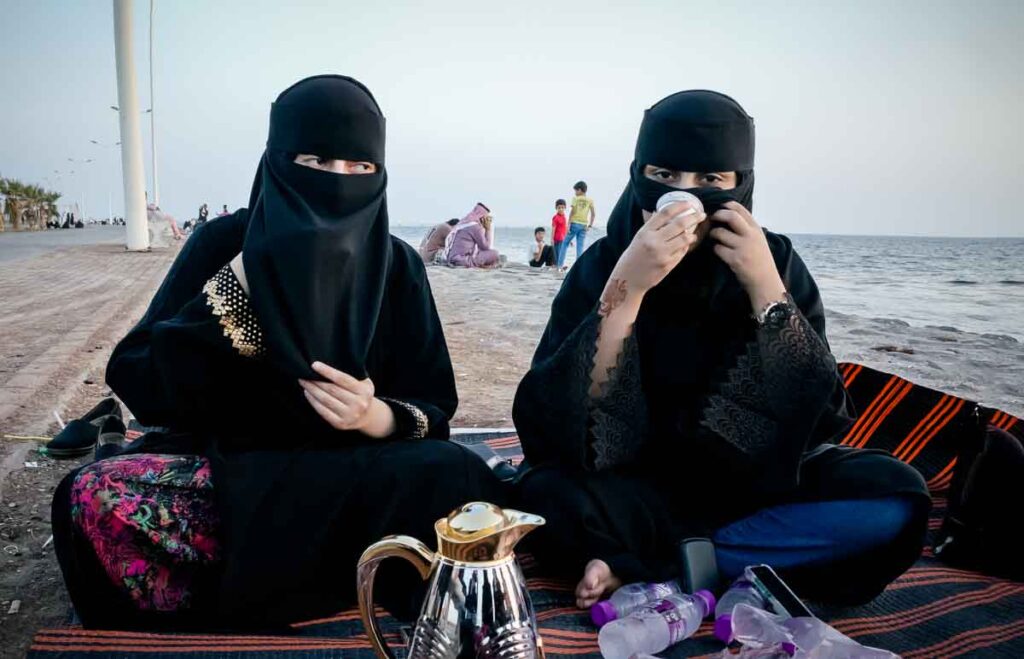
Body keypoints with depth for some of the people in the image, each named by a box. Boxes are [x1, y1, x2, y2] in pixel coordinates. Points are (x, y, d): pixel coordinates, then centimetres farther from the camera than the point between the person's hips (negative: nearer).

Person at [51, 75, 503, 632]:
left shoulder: (398, 266, -3)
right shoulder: (223, 244, -5)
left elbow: (434, 411, -1)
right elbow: (137, 384, -10)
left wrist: (381, 417, -25)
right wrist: (236, 284, -21)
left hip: (350, 471, 1)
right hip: (230, 462, 0)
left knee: (450, 475, -30)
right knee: (94, 498, -29)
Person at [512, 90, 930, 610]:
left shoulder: (775, 260, -9)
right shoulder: (603, 264, -13)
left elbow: (821, 420, -16)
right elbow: (551, 427, -25)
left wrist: (765, 288, -26)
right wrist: (625, 288, -33)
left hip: (756, 484, 3)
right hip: (641, 489, -3)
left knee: (896, 494, -23)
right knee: (550, 496, -31)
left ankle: (644, 567, -17)